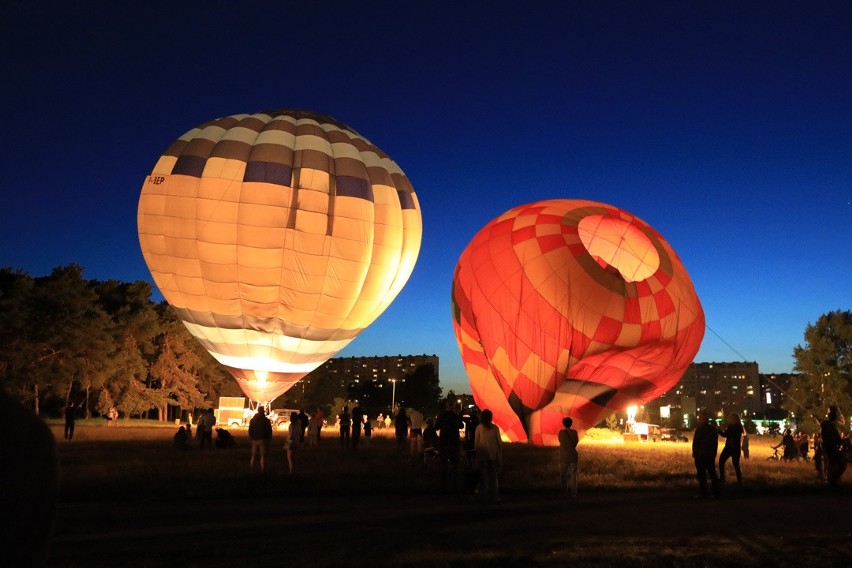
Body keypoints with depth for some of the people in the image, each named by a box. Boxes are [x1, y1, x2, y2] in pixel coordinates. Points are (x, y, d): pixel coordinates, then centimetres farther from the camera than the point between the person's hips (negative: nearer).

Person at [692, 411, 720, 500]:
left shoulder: (699, 429, -13)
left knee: (701, 475, -2)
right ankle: (716, 493, 12)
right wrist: (714, 453, 18)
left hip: (700, 455, -6)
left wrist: (694, 454, -4)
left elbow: (695, 442, -13)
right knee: (712, 474, 11)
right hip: (711, 455, 6)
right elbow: (716, 442, 13)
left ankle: (703, 494, -2)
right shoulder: (713, 428, 7)